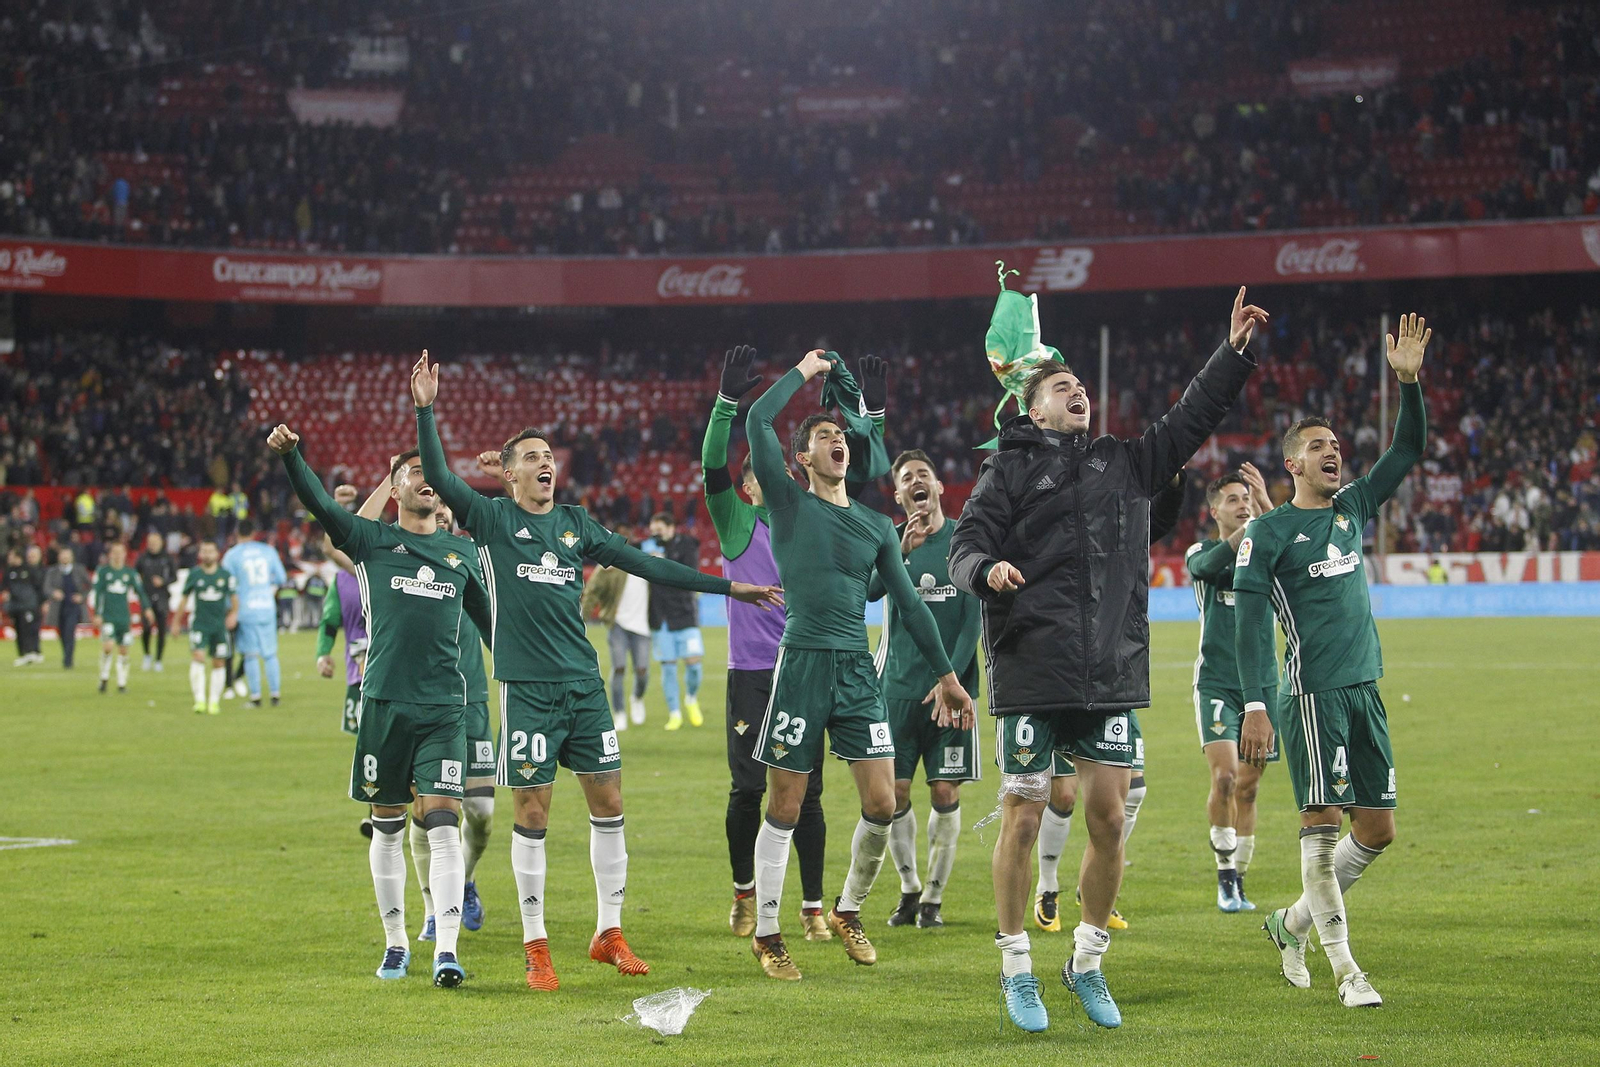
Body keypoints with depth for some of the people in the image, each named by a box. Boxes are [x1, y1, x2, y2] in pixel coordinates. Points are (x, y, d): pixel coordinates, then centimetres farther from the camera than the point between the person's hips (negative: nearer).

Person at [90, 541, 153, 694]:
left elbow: (140, 591, 10)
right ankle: (104, 677, 1)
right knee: (108, 646, -18)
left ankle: (122, 683, 15)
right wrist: (97, 614, -5)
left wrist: (147, 609, -4)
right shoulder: (103, 571, 2)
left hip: (124, 617, 3)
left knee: (123, 650, 3)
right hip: (107, 617, -3)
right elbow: (95, 593, 2)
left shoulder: (130, 572, 8)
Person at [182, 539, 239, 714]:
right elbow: (184, 598, 10)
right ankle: (200, 700, -20)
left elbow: (234, 598, 8)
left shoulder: (226, 576, 0)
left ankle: (214, 701, 17)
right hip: (199, 624, -1)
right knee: (197, 658, -18)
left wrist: (233, 614, -11)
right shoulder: (194, 575, 1)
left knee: (219, 663, 4)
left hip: (220, 625, 1)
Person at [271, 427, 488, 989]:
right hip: (383, 703, -1)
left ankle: (446, 949, -13)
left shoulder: (462, 552, 13)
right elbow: (318, 503, -9)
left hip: (444, 707, 1)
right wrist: (290, 454, -26)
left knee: (443, 823, -10)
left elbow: (488, 617, 26)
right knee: (387, 826, 7)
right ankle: (395, 943, 21)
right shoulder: (371, 541, 6)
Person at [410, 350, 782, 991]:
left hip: (584, 684, 4)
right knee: (531, 815, -2)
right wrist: (425, 409, -22)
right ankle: (535, 947, 6)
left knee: (608, 803, 3)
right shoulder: (492, 519, 2)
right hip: (527, 689, -4)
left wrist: (726, 587, 18)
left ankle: (609, 933, 14)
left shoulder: (575, 523, 13)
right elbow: (437, 478, -12)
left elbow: (643, 564, 17)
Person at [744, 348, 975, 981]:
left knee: (882, 805, -2)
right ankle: (767, 935, 11)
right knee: (784, 811, 0)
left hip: (858, 672, 4)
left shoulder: (877, 525, 15)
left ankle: (848, 912, 21)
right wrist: (805, 371, 5)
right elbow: (758, 419, -8)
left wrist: (946, 675, 14)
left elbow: (909, 604, 17)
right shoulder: (788, 505, 3)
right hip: (802, 665, -4)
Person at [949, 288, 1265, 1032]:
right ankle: (1017, 967, 11)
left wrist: (1234, 353, 14)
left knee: (1108, 819, 2)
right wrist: (987, 570, -24)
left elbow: (1191, 419, 22)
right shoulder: (1008, 471, 5)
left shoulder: (1127, 464, 18)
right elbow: (963, 550, -2)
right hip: (1031, 673, -4)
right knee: (1022, 820, -3)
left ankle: (1088, 963, 18)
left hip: (1112, 676, 4)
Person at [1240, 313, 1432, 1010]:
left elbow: (1408, 451, 19)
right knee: (1322, 820, -9)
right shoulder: (1268, 532, -2)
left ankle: (1293, 923, 24)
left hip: (1364, 689, 7)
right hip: (1313, 692, -7)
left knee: (1377, 829, 6)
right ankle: (1343, 967, -6)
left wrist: (1409, 382, 4)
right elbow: (1248, 620, -8)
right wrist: (1256, 704, -16)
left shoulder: (1352, 509, 16)